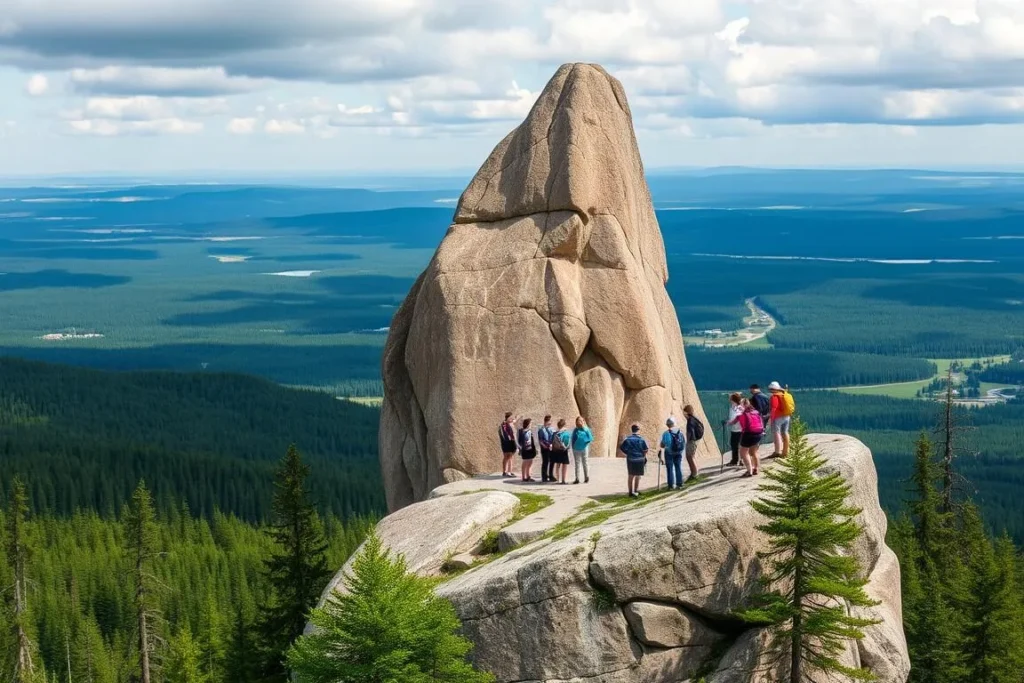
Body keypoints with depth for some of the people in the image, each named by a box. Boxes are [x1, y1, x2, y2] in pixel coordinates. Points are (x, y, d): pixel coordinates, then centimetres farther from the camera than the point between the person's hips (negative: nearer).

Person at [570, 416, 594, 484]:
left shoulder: (586, 430, 0)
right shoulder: (575, 431, 4)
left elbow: (591, 438, -4)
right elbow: (573, 440, 8)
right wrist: (573, 448, 3)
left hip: (584, 449, -2)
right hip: (576, 449, 2)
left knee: (585, 464, 3)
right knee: (577, 464, 5)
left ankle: (587, 478, 5)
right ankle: (577, 479, 9)